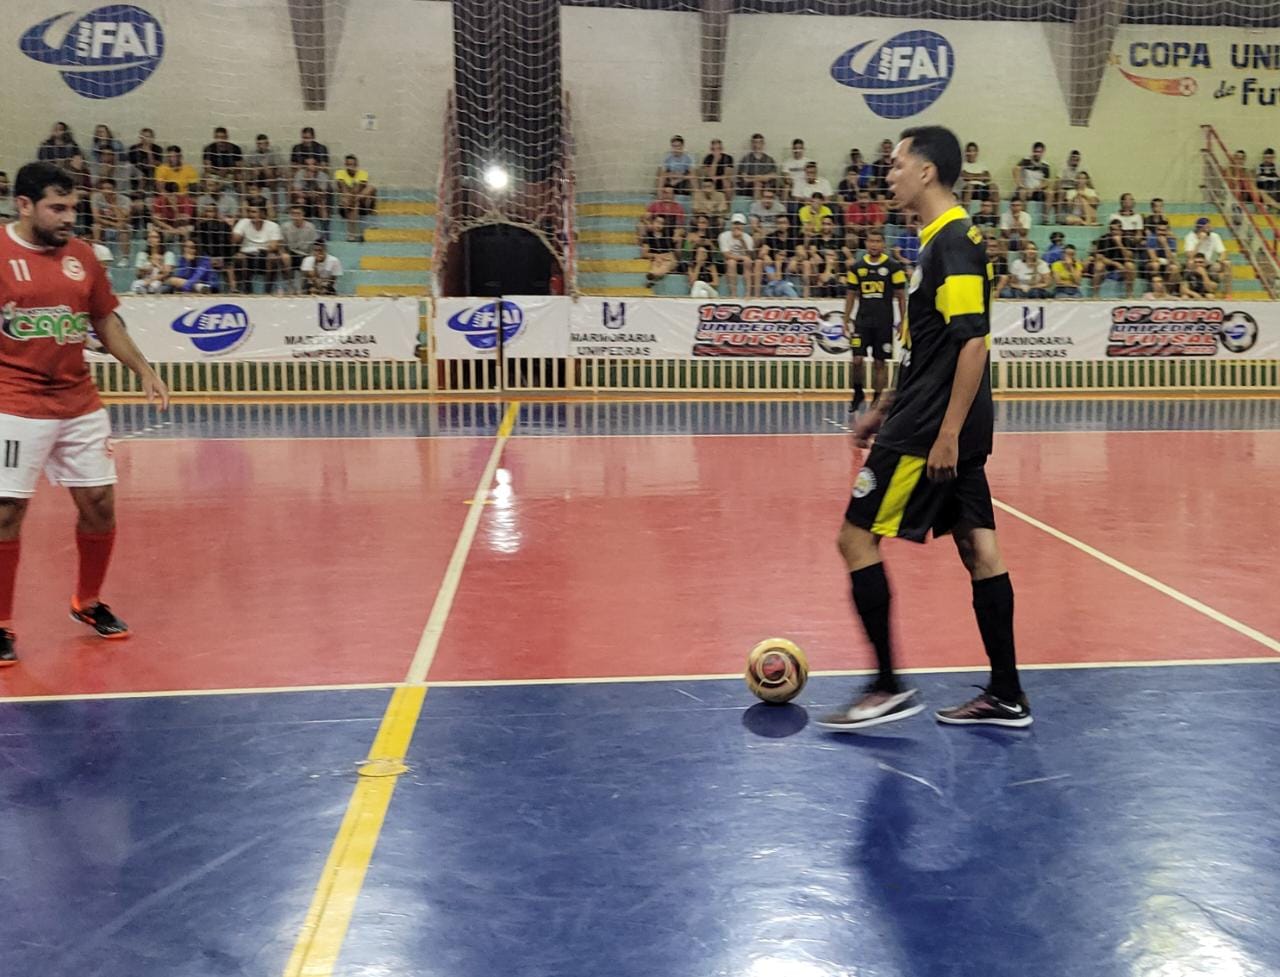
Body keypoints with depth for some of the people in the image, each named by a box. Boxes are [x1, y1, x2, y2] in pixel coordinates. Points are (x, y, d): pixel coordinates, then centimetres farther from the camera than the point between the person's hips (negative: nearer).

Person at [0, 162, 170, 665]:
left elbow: (105, 321, 16)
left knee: (100, 502, 7)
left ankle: (88, 602, 29)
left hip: (81, 403, 5)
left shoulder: (81, 254, 7)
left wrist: (142, 369, 8)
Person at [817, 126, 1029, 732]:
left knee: (857, 536, -3)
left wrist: (948, 433, -23)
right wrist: (885, 409, 24)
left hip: (932, 432, -10)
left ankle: (888, 687, 3)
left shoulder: (953, 241, -14)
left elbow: (973, 342, -21)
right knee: (977, 547, 9)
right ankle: (1006, 697, 16)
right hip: (946, 428, 10)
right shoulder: (942, 240, 16)